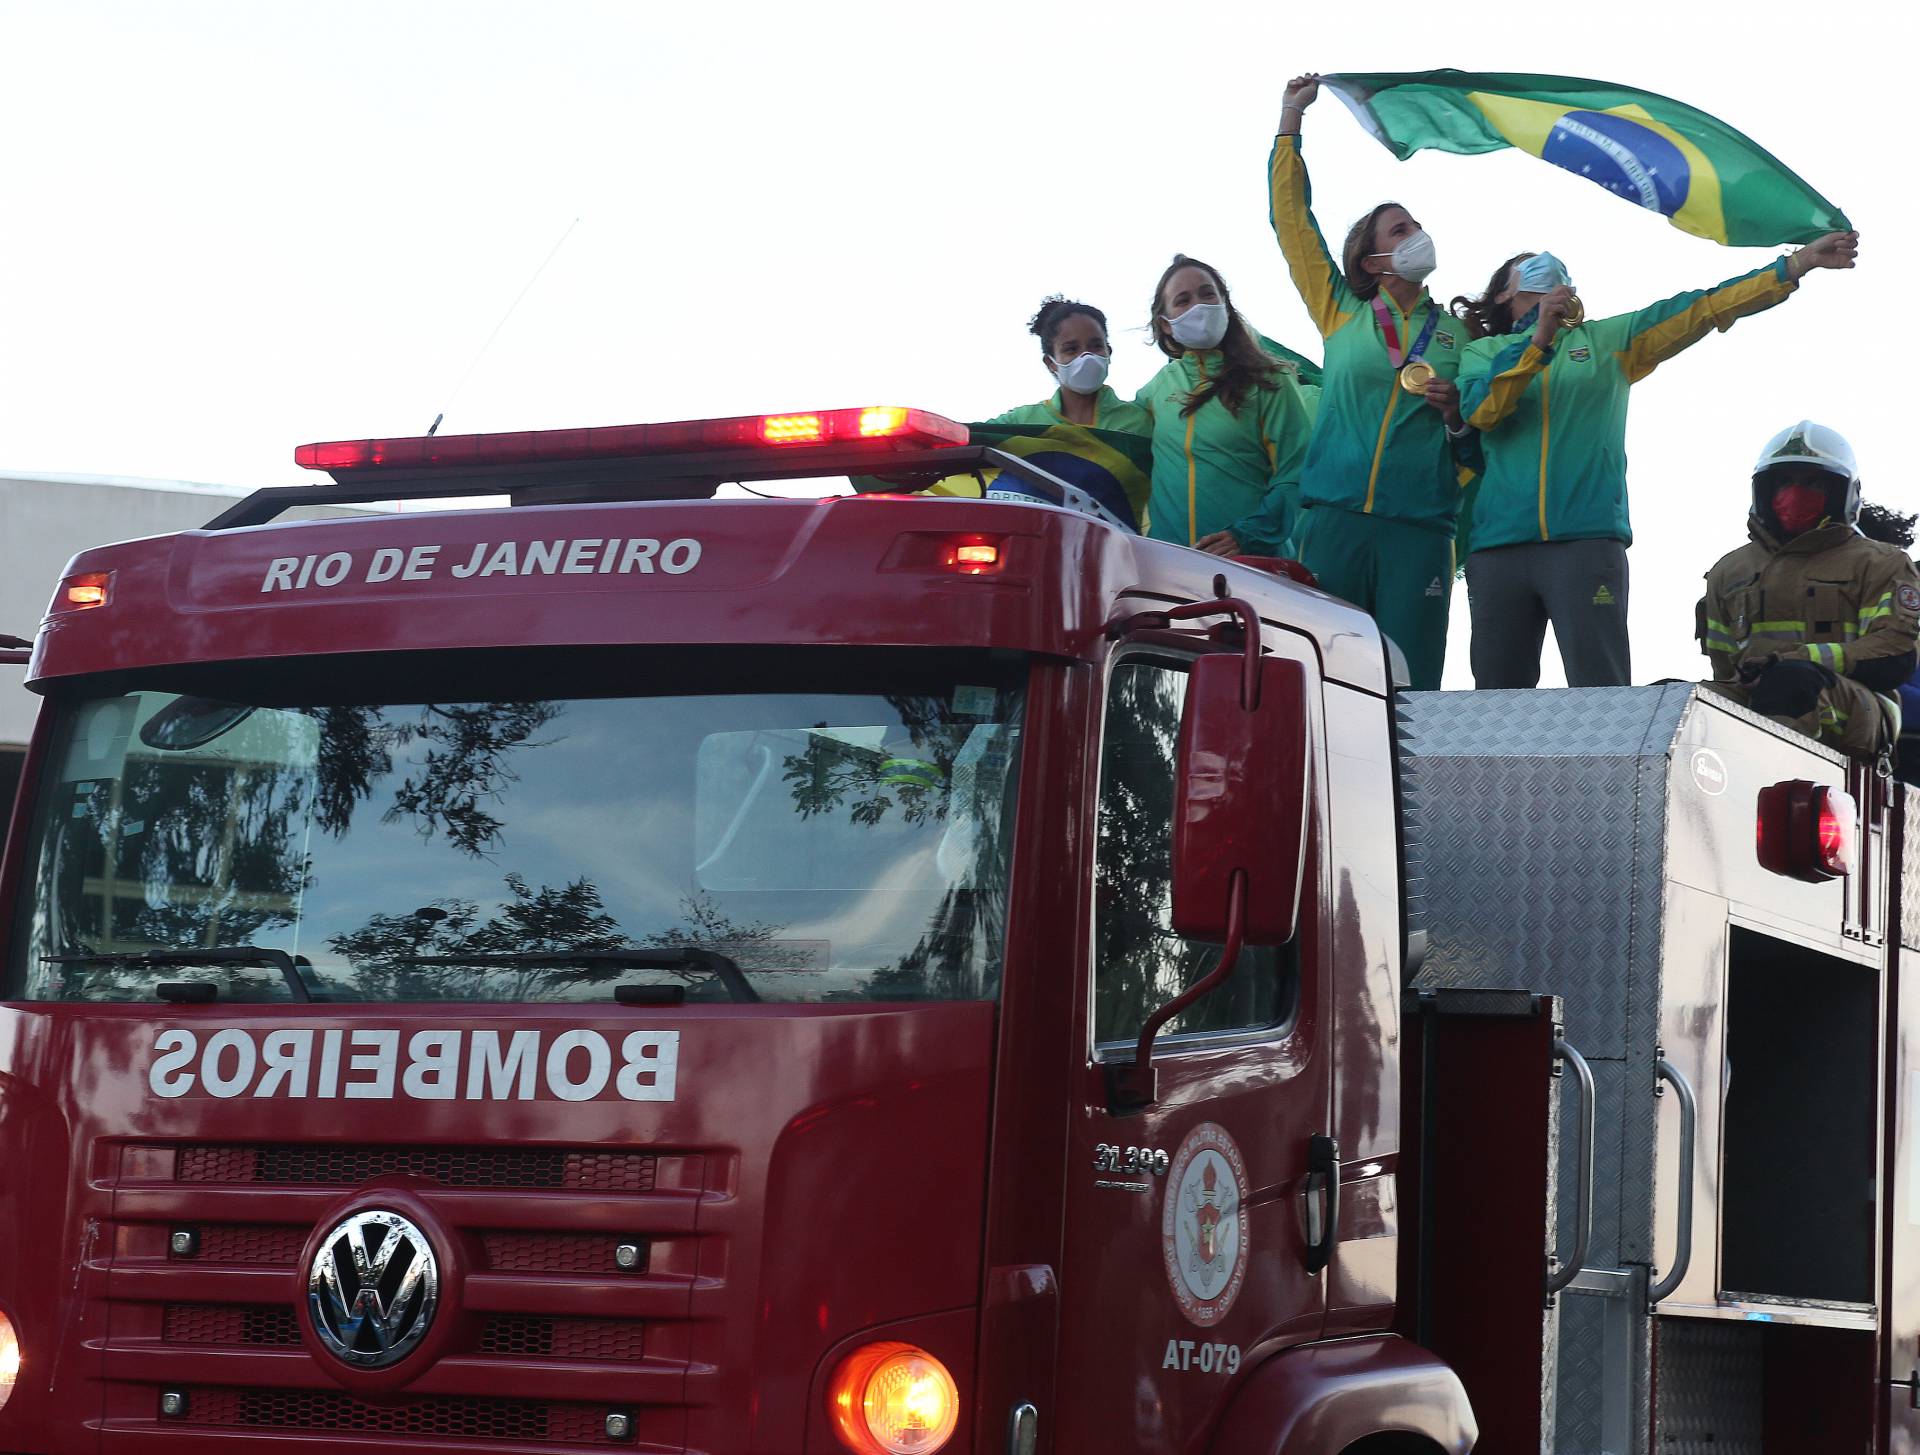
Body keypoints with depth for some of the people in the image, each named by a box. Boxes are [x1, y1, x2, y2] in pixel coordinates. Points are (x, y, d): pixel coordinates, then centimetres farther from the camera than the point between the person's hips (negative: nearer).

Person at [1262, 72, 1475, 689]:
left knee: (1409, 688, -7)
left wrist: (1457, 414, -5)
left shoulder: (1458, 335, 16)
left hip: (1419, 528, 0)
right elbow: (1292, 221, 17)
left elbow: (1479, 449, 17)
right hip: (1334, 520, 0)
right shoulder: (1342, 315, 17)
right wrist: (1290, 119, 17)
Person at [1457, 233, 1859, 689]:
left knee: (1600, 690, -11)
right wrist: (1538, 341, -12)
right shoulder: (1485, 352, 19)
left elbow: (1699, 309, 13)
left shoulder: (1608, 339, 21)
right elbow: (1481, 411, -2)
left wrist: (1797, 264, 6)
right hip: (1498, 544, 1)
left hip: (1588, 541, -1)